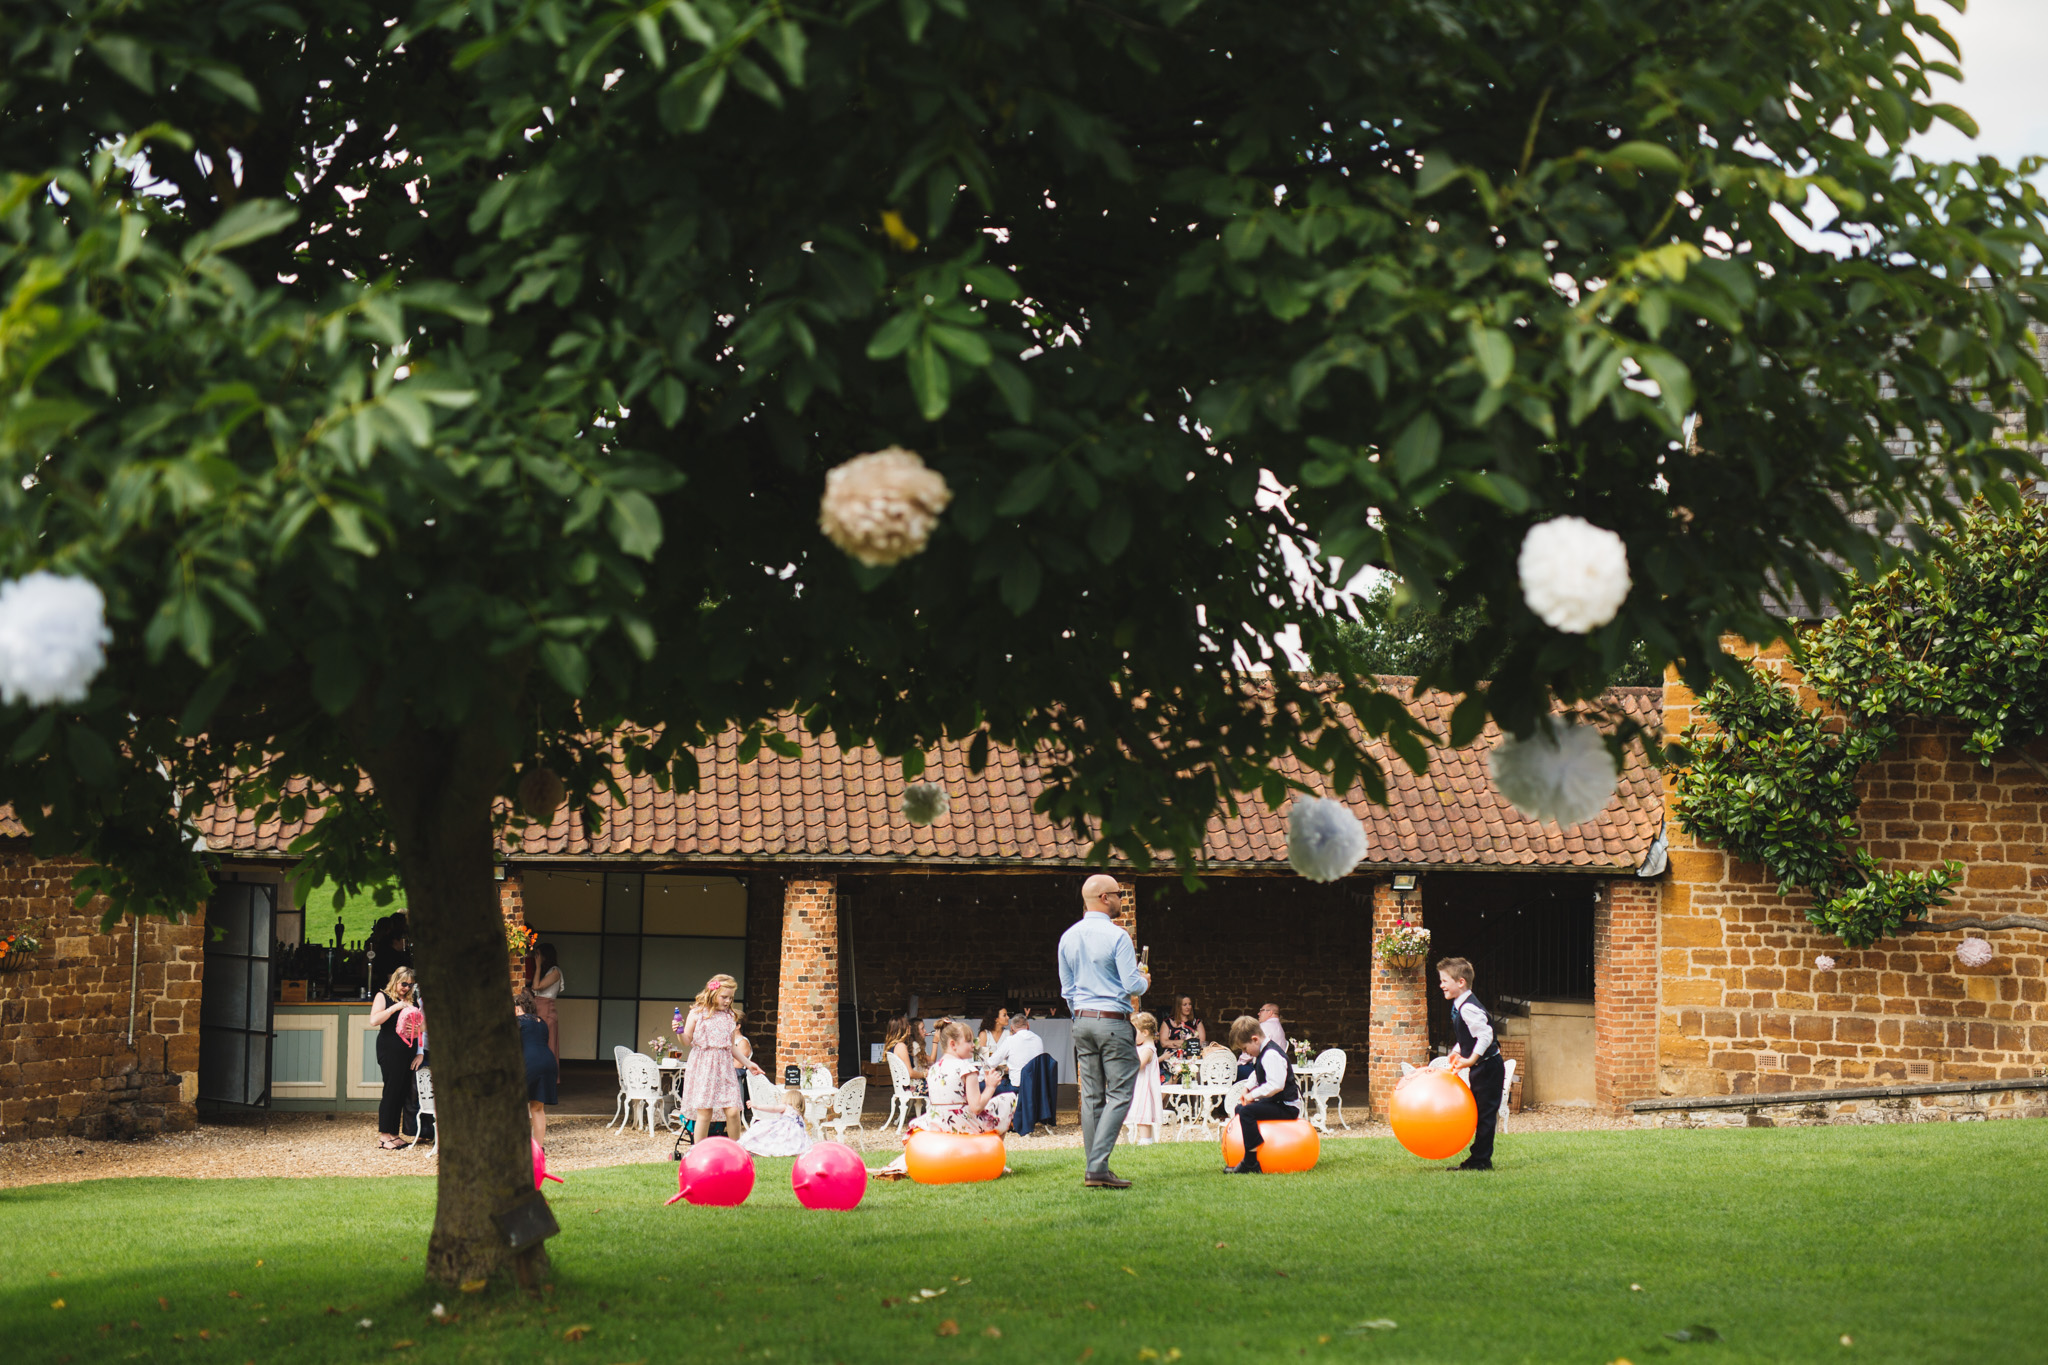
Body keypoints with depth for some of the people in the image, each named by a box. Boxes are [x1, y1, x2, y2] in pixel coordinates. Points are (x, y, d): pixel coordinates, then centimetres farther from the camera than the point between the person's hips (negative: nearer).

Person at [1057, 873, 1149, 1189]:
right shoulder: (1116, 936, -13)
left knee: (1091, 1096, 8)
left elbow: (1066, 988, 14)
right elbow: (1131, 985, -14)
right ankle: (1098, 1167, -14)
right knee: (1119, 1095, -4)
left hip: (1082, 1021, 7)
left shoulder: (1068, 938, 8)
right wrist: (1144, 982, 8)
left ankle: (1094, 1169, 8)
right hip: (1113, 1022, -7)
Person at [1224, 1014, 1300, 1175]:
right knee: (1239, 1108, 26)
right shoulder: (1262, 1053, 11)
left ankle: (1251, 1163, -33)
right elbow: (1257, 1075, 29)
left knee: (1247, 1111, -30)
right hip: (1274, 1102, 12)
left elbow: (1276, 1085, -33)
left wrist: (1254, 1094, -24)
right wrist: (1248, 1088, 11)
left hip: (1287, 1107, -12)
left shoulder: (1271, 1055, -23)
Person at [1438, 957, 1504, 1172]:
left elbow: (1485, 1035, -31)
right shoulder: (1459, 1006, 11)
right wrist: (1457, 1051, 15)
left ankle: (1481, 1160, -2)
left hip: (1488, 1067, -11)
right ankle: (1479, 1158, 21)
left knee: (1485, 1113, -5)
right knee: (1480, 1114, 15)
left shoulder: (1468, 1008, -22)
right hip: (1480, 1068, 11)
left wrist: (1471, 1060, -32)